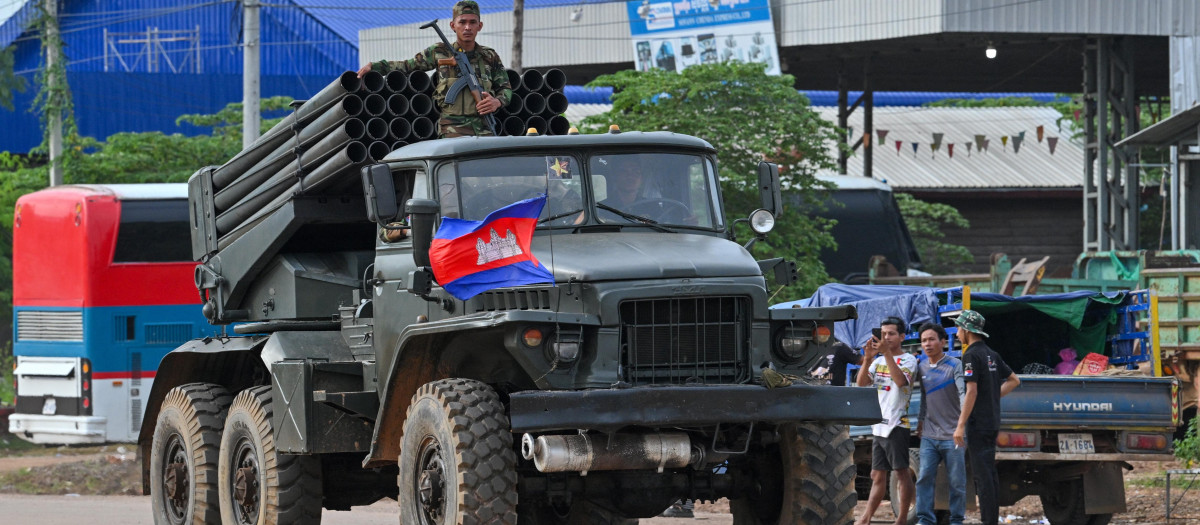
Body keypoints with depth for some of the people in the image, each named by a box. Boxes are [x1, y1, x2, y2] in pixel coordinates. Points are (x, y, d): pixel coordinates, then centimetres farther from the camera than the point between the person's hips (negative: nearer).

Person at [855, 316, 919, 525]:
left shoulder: (908, 360, -3)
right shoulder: (879, 361, 15)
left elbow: (900, 381, -22)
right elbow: (861, 382, 4)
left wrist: (887, 353, -25)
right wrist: (869, 356, -9)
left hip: (896, 425, -7)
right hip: (878, 426, 7)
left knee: (902, 472, -4)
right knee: (878, 475, 9)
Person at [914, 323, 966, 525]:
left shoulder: (955, 366, -6)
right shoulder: (922, 367, 10)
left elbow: (963, 393, -17)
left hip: (952, 435, -4)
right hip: (929, 435, 4)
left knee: (956, 481, 1)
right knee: (925, 478, -3)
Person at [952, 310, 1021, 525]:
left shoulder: (971, 355, -13)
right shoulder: (992, 355, 13)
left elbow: (971, 391, -20)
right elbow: (1014, 380, 22)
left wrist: (961, 425, -19)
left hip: (977, 424, -9)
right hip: (992, 423, 9)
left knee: (981, 475, -9)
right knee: (989, 473, 12)